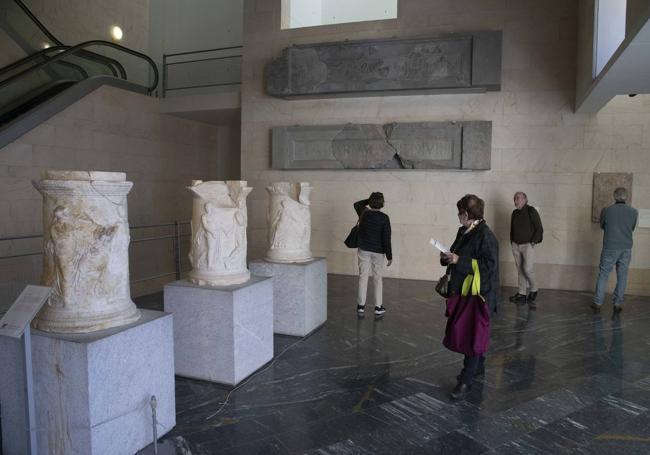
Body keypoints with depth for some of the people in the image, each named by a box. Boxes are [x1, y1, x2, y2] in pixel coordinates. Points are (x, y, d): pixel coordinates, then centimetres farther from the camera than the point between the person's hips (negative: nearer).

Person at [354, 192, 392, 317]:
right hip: (378, 252, -2)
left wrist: (369, 200, 14)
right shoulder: (384, 218, -13)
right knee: (378, 279, 8)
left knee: (363, 277, 8)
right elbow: (386, 238, -14)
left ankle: (361, 305, 13)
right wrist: (389, 256, -7)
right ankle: (378, 307, 11)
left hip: (364, 250, 2)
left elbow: (357, 204, 20)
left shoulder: (364, 214, -5)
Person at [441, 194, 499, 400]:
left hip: (479, 295, -9)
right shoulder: (463, 232, 9)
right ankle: (478, 367, 38)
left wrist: (459, 260, -25)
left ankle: (466, 381, 0)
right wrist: (448, 257, 0)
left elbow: (489, 265, -24)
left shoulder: (486, 236, -18)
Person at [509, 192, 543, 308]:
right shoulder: (515, 213, 10)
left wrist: (533, 242, -12)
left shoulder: (531, 211, -7)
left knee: (528, 269, -11)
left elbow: (539, 229, -7)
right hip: (516, 245, 5)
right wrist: (512, 242, 11)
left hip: (528, 245, -5)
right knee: (520, 270, 6)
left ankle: (533, 290, 12)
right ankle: (522, 294, 11)